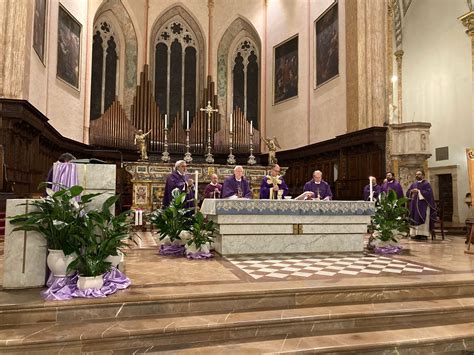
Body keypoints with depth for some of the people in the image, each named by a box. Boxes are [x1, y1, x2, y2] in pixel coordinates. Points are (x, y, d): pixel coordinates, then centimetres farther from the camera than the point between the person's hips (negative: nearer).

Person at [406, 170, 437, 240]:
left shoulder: (426, 184, 0)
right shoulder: (413, 184, 16)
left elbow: (429, 193, -14)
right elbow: (407, 193, 12)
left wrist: (419, 191, -17)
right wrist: (411, 191, -9)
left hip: (423, 205, -5)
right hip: (414, 204, 5)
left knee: (423, 219, -9)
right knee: (415, 218, 2)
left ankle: (424, 234, -8)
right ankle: (416, 233, 5)